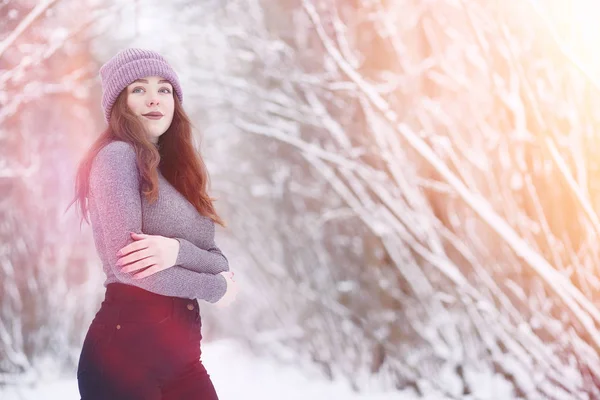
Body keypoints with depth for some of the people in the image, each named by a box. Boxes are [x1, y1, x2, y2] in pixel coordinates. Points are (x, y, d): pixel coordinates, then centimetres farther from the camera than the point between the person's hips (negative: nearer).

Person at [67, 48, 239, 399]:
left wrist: (178, 251, -15)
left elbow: (221, 263, 7)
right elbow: (126, 264, -18)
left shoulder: (178, 173, 16)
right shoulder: (117, 154, -7)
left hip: (182, 353, 7)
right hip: (126, 347, -7)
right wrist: (216, 286, -4)